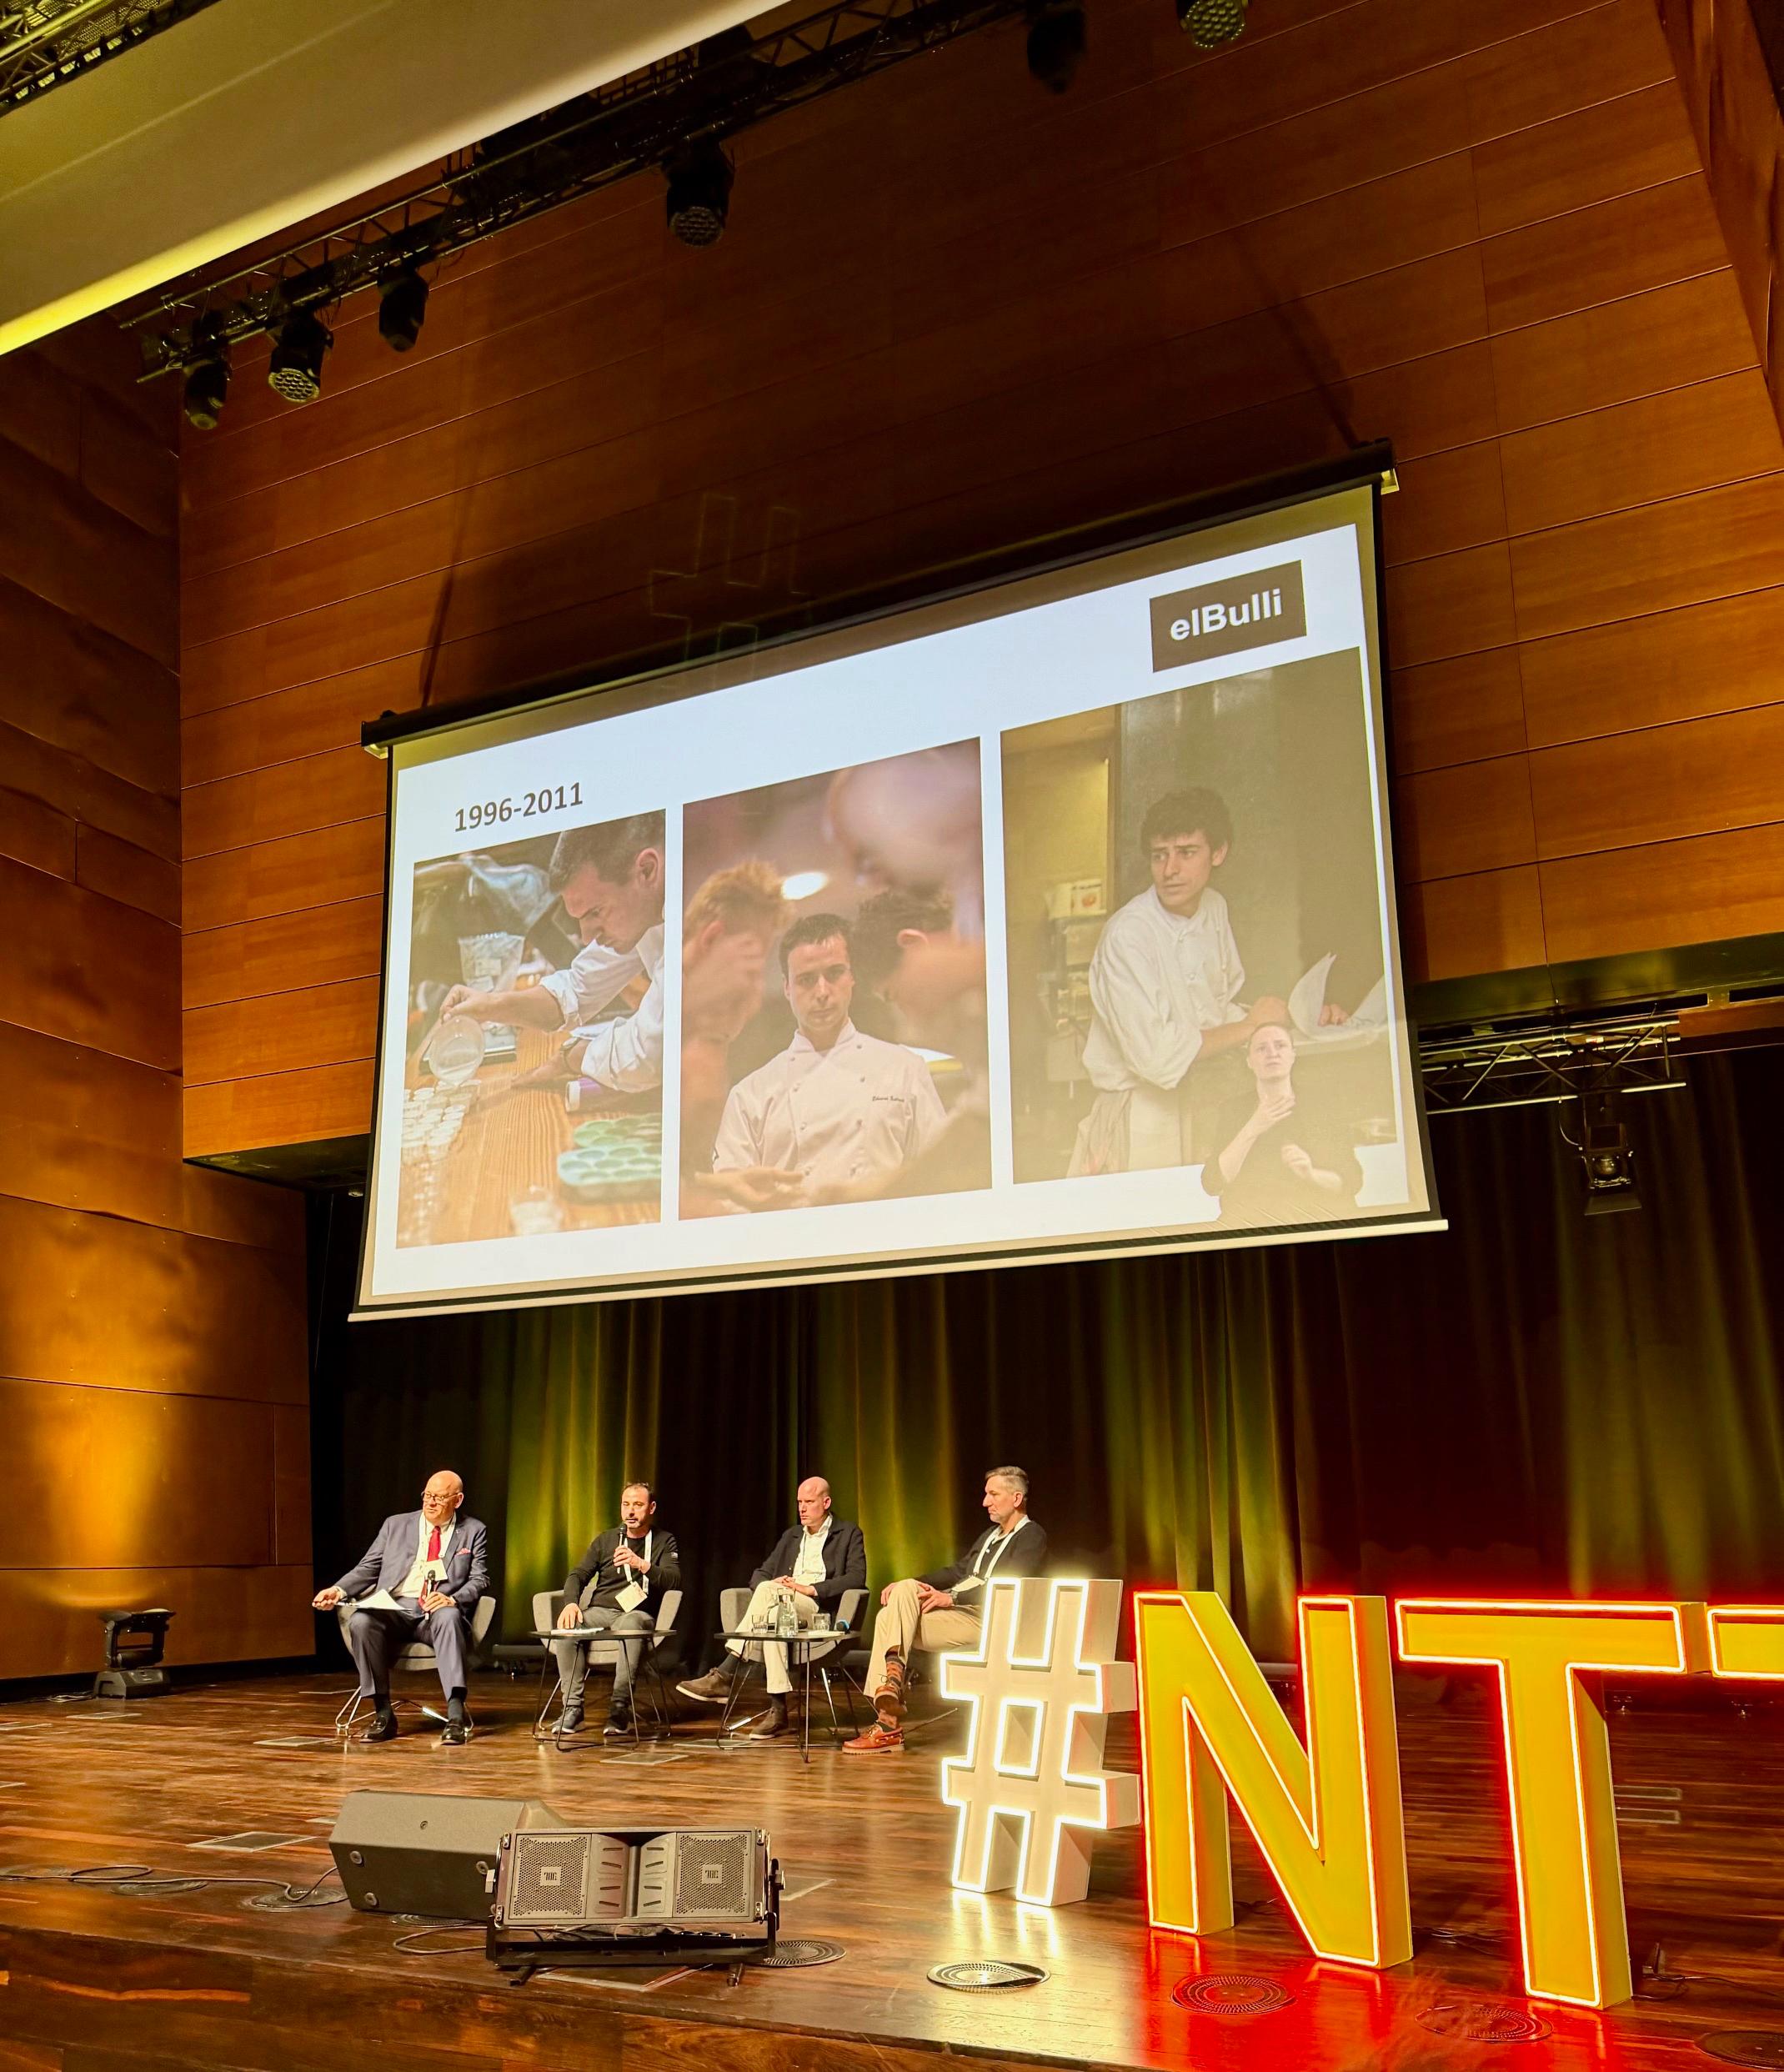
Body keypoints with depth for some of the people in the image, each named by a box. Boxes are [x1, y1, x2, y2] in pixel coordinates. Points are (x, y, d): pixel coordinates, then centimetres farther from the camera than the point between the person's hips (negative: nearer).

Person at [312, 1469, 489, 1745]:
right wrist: (338, 1591, -6)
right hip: (394, 1610, 2)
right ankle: (383, 1714, -20)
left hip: (440, 1611, -2)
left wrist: (453, 1599, -17)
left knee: (448, 1617, -38)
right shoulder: (396, 1525, 17)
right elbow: (367, 1568, 14)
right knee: (360, 1622, -31)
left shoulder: (473, 1531, 12)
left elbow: (479, 1580, 5)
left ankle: (456, 1716, -41)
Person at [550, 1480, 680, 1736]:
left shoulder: (664, 1542, 9)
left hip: (638, 1613, -3)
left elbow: (674, 1580, -7)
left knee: (630, 1626, -40)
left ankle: (620, 1709, -34)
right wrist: (571, 1603, -12)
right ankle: (573, 1707, -22)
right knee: (566, 1628, -30)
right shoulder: (605, 1539, 18)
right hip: (598, 1611, 3)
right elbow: (578, 1575, 10)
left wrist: (642, 1565, -25)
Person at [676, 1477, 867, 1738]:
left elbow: (857, 1577, -6)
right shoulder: (791, 1535, 27)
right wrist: (766, 1587, -5)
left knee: (768, 1591, -32)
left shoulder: (849, 1534, 10)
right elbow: (761, 1574, 21)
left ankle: (724, 1675, -32)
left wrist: (810, 1589, -15)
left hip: (820, 1610, -5)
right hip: (782, 1604, 5)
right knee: (773, 1615, -34)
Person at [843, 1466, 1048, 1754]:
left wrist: (952, 1597, -23)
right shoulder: (990, 1535, 26)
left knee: (906, 1591, -23)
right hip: (958, 1610, 9)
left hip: (986, 1618, -9)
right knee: (888, 1616, -11)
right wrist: (912, 1583, 6)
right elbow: (959, 1571, 22)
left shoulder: (1033, 1537, -3)